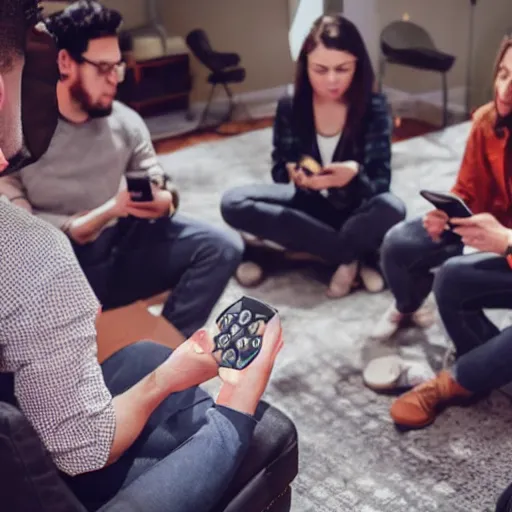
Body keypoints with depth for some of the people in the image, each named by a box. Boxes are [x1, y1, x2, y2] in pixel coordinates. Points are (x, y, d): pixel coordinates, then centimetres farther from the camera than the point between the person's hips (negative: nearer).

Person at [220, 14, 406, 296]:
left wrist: (355, 175, -43)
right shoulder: (290, 107, -11)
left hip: (355, 207, -3)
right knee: (234, 203, -23)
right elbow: (279, 171, -8)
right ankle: (352, 256, -22)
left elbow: (381, 181, -19)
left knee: (391, 209, -37)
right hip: (310, 203, 3)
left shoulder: (374, 107, -16)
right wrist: (293, 174, -34)